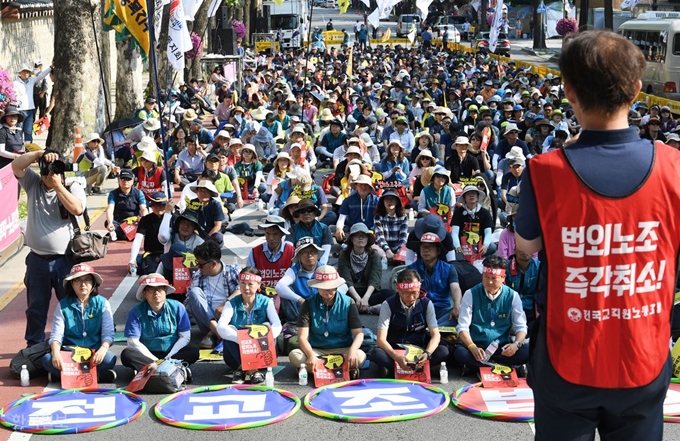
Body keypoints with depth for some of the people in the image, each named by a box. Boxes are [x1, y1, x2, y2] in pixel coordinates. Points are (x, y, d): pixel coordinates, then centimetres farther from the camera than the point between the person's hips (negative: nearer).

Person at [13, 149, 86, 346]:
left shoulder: (73, 187, -3)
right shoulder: (32, 183, 3)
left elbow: (77, 209, -21)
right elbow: (16, 165, -10)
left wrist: (58, 186, -17)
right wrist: (40, 153, -18)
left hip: (65, 259, -2)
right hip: (37, 259, 3)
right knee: (36, 307, 14)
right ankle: (34, 346, 27)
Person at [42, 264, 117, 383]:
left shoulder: (102, 303, 4)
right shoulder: (63, 305, 6)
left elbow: (108, 333, -4)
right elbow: (56, 335, -2)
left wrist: (103, 349, -26)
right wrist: (56, 353, -24)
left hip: (94, 354, -1)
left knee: (109, 358, -34)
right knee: (47, 360, -30)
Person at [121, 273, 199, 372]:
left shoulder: (177, 307, -6)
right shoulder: (136, 312, -9)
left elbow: (185, 336, -5)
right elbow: (133, 342, -12)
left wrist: (168, 358, -16)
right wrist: (155, 361, -19)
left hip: (172, 352, 1)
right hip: (148, 354, -1)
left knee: (193, 351, -26)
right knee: (126, 355, -28)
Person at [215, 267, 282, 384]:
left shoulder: (266, 302, -4)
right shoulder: (232, 304, -6)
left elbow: (277, 326, -21)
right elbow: (221, 327, -24)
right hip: (237, 355, 0)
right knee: (230, 329, -25)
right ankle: (252, 370, -34)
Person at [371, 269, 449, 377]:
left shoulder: (426, 304, -7)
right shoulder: (388, 305, -13)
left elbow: (435, 335, -10)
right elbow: (381, 339, -20)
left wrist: (427, 353, -33)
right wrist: (396, 357, -39)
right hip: (394, 350, -2)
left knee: (443, 351, -27)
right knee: (376, 354, -34)